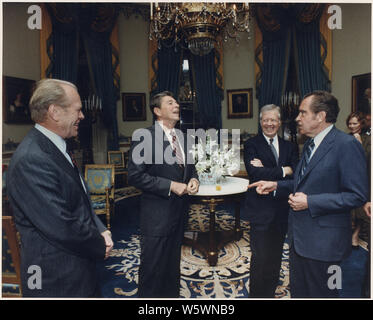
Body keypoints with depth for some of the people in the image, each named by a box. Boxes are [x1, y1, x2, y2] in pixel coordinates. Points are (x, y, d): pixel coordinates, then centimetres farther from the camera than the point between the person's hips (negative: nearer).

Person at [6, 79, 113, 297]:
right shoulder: (31, 160, -26)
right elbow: (62, 228, -27)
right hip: (58, 280, -8)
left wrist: (101, 231, -2)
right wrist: (101, 247, -11)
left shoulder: (56, 148, 5)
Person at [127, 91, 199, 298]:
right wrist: (170, 185, -22)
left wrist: (193, 178, -3)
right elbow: (135, 176, -19)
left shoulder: (181, 137, 9)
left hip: (179, 211, 7)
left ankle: (172, 295, 44)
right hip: (157, 215, -7)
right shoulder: (145, 137, -14)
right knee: (153, 268, 8)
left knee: (173, 264, 23)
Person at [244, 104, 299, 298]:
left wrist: (267, 171, -17)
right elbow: (254, 173, -20)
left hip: (282, 210, 5)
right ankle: (256, 294, 23)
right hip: (261, 210, -4)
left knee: (275, 256, 17)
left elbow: (297, 173, -7)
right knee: (260, 257, 2)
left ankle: (270, 292, 36)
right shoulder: (251, 145, -4)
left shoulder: (289, 147, 9)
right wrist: (283, 171, -15)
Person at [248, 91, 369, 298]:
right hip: (299, 235, 8)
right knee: (298, 292, 22)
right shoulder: (310, 144, 11)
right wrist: (276, 186, 6)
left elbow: (357, 195, -20)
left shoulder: (347, 145, -17)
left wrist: (310, 202, -23)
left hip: (323, 241, -8)